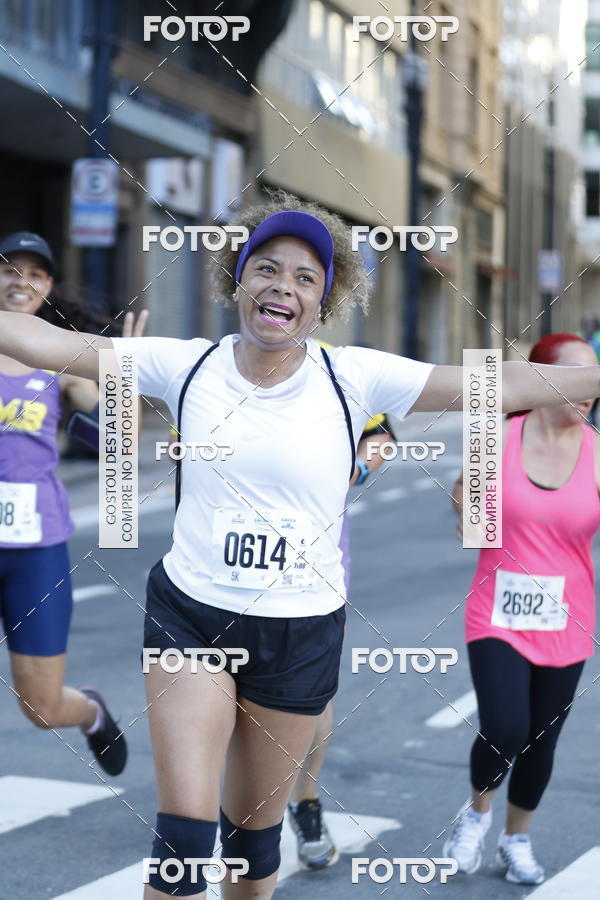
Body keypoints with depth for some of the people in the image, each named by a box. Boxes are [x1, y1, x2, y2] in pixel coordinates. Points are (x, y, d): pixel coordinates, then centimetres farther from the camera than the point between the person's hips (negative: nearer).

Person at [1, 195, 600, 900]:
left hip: (301, 634, 0)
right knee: (185, 827, -7)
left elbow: (503, 386, -9)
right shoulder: (185, 365, -3)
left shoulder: (355, 378, -6)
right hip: (190, 615, 0)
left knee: (255, 823, 14)